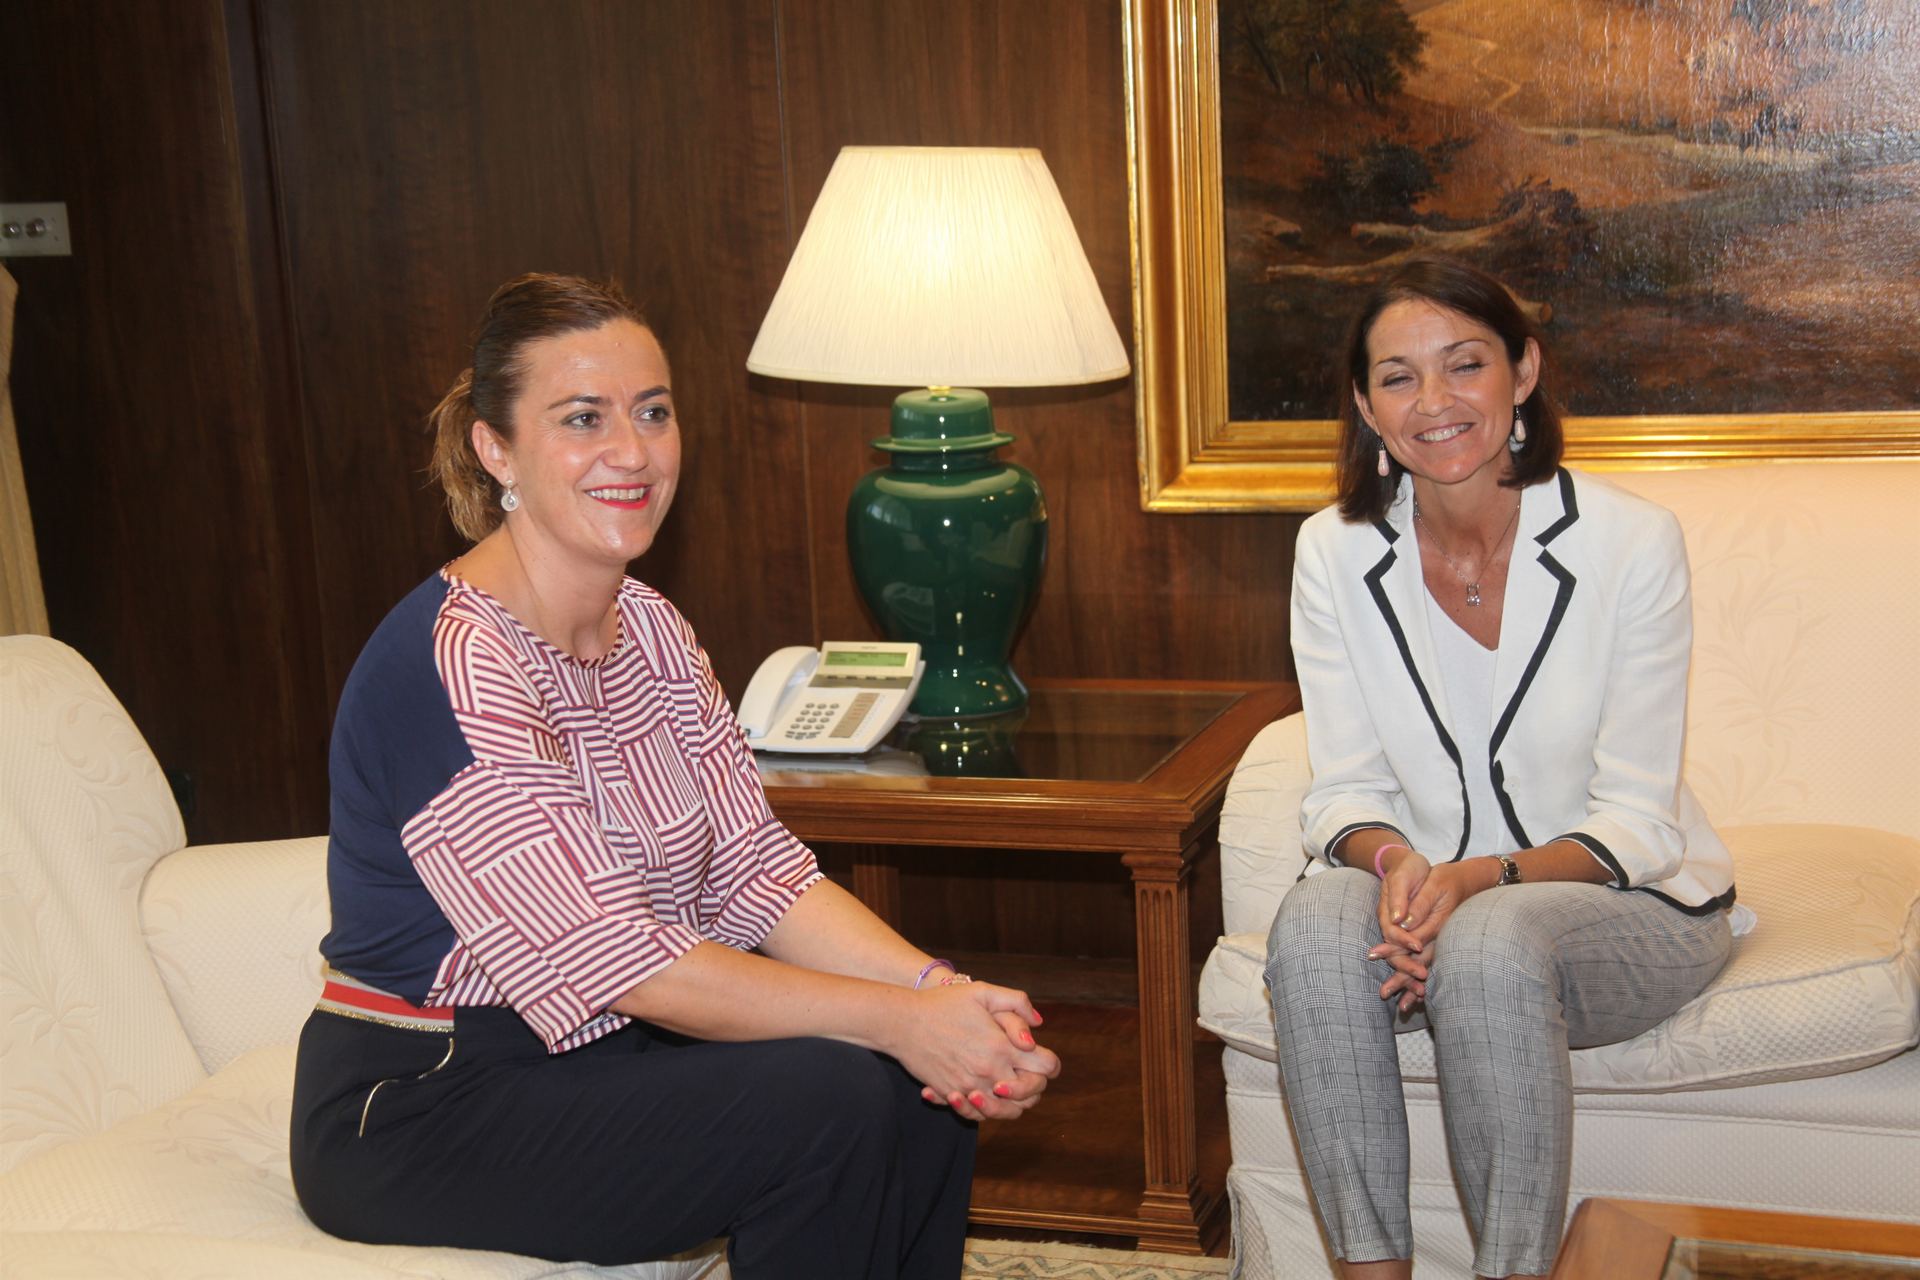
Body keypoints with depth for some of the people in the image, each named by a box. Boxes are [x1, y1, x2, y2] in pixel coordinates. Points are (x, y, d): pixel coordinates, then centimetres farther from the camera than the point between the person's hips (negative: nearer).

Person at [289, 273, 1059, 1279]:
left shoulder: (648, 629, 5)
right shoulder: (450, 666, -23)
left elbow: (758, 869, -1)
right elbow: (615, 959, -26)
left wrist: (932, 987, -18)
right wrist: (895, 1017, -26)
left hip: (595, 1052, 8)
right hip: (420, 1111, -8)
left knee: (927, 1084, -9)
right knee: (829, 1102, -23)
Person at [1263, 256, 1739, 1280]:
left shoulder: (1631, 542, -12)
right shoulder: (1335, 553, -3)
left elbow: (1634, 820, -11)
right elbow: (1345, 790, 0)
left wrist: (1480, 879, -28)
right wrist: (1394, 861, -24)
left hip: (1628, 902, -2)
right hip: (1427, 889, 3)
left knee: (1489, 946, -35)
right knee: (1315, 922, -30)